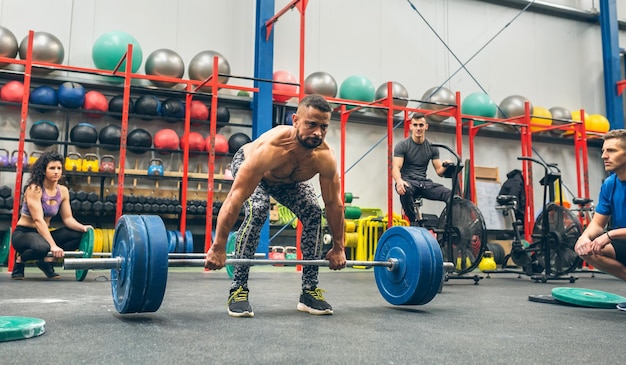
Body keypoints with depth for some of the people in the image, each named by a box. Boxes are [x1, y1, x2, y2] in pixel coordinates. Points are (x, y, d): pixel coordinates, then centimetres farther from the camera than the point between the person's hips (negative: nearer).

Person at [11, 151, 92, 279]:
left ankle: (47, 260, -1)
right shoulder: (34, 189, -18)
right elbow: (38, 220, -27)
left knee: (81, 235, -13)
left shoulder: (63, 191, 0)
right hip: (23, 233, -6)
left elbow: (68, 218, 0)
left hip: (43, 233, 6)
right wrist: (52, 245, -36)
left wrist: (82, 227, -22)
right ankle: (19, 260, -5)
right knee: (42, 247, -40)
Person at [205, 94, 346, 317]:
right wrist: (218, 248, -42)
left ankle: (309, 291, 0)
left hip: (289, 178, 4)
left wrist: (338, 247, -11)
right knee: (257, 211, -30)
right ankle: (238, 290, -18)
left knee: (314, 214, -12)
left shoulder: (325, 158, -33)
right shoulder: (270, 148, -46)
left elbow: (334, 203, -18)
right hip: (247, 166, -4)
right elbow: (235, 198, -44)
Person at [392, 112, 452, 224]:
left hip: (424, 182, 4)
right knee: (405, 190, -41)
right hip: (408, 181, -4)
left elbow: (439, 171, 7)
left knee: (450, 194, -22)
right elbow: (396, 167, -14)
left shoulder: (432, 148, 10)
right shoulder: (402, 145, -2)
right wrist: (399, 181, -37)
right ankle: (413, 221, -22)